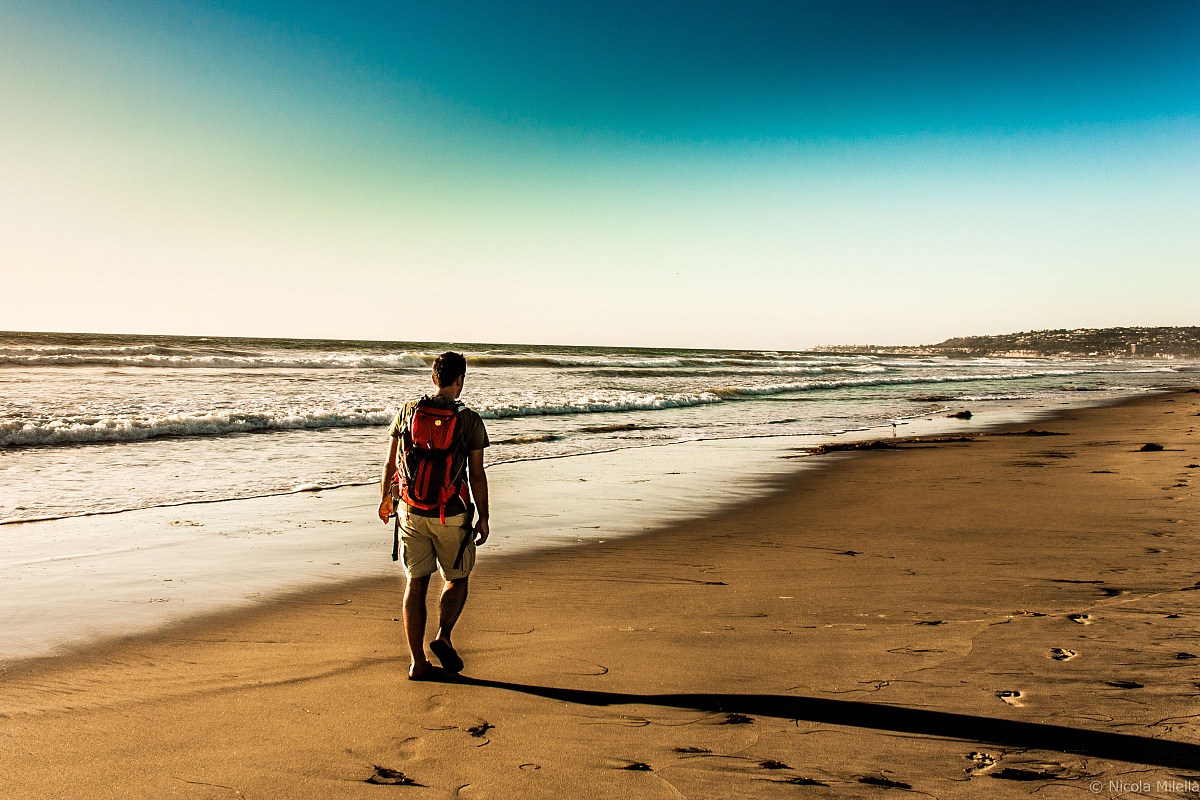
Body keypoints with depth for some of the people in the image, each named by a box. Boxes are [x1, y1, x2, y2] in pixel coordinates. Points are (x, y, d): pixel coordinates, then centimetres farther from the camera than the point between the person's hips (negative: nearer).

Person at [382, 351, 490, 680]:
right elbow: (477, 475, -7)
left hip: (411, 512, 3)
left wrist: (385, 498, 23)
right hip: (450, 515, -3)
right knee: (457, 578, 17)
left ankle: (418, 662, 11)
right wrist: (483, 518, 3)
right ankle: (443, 636, -3)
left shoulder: (408, 411, 1)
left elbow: (390, 463, 6)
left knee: (416, 584, 10)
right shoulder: (470, 421, -8)